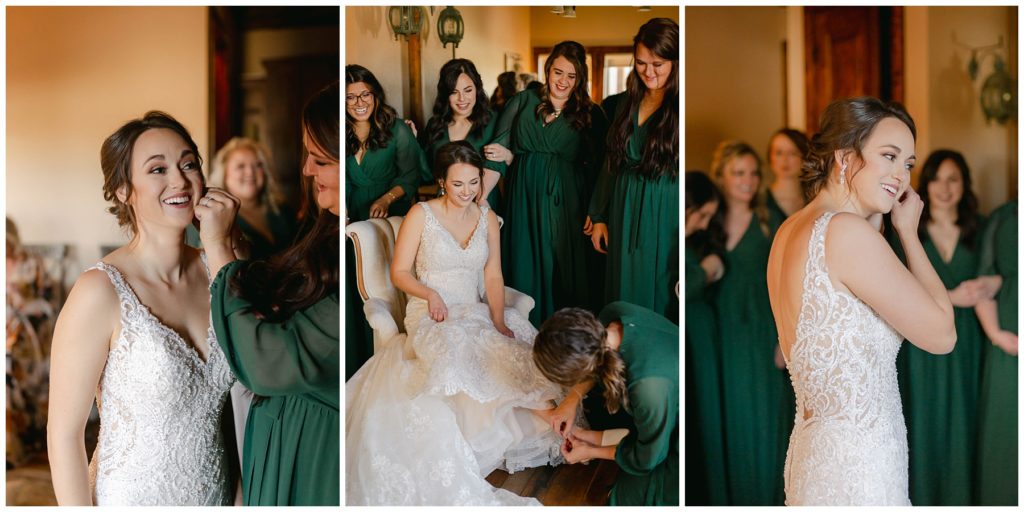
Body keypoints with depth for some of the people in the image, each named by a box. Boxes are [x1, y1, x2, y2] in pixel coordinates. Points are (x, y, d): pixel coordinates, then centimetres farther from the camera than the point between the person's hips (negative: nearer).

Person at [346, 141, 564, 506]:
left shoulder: (487, 217, 7)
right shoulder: (421, 215, -5)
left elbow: (493, 276, 3)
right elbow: (399, 273, -2)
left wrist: (498, 322, -12)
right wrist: (430, 294, -20)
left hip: (476, 313, 4)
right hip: (430, 316, -4)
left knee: (520, 348, -26)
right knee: (453, 351, -35)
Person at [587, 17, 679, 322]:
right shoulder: (625, 102, 8)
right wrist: (598, 216, 15)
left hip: (666, 220, -5)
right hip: (624, 217, 5)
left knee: (661, 301, 6)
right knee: (624, 300, 14)